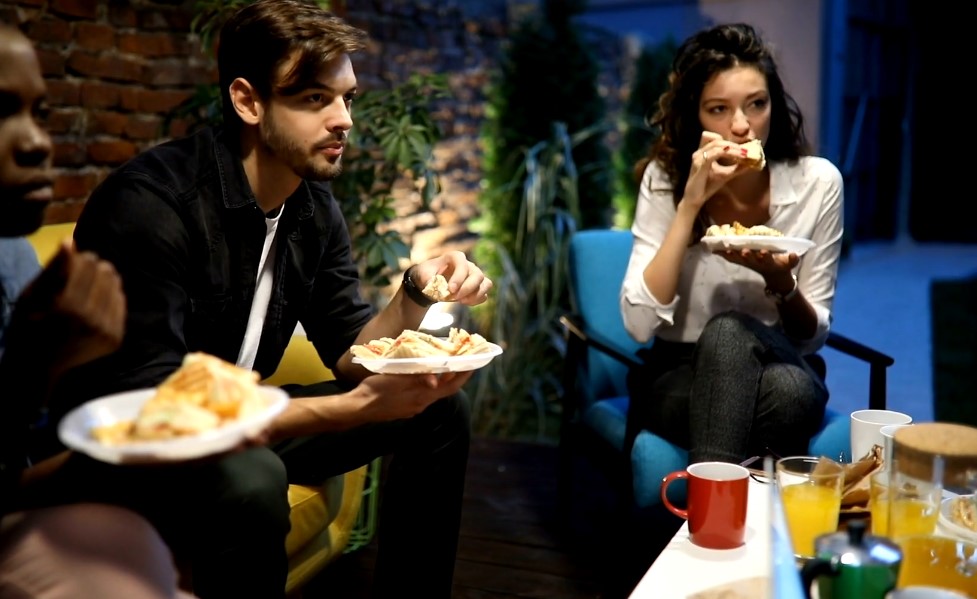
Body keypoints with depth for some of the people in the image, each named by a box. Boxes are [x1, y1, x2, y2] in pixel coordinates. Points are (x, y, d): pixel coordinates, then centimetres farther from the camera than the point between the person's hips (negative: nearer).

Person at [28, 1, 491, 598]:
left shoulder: (317, 207, -1)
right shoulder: (151, 202, -26)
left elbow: (349, 354, 1)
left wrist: (415, 293, -21)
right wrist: (357, 407, -36)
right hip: (125, 446, -7)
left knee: (440, 409, 0)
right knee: (248, 481, -38)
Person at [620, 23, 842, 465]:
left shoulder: (816, 181, -6)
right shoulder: (664, 178, -8)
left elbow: (814, 336, -1)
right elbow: (639, 324, -19)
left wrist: (781, 282, -24)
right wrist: (691, 203, -23)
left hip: (779, 370, 1)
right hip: (677, 380, 0)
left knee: (790, 390, -36)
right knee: (726, 333, -35)